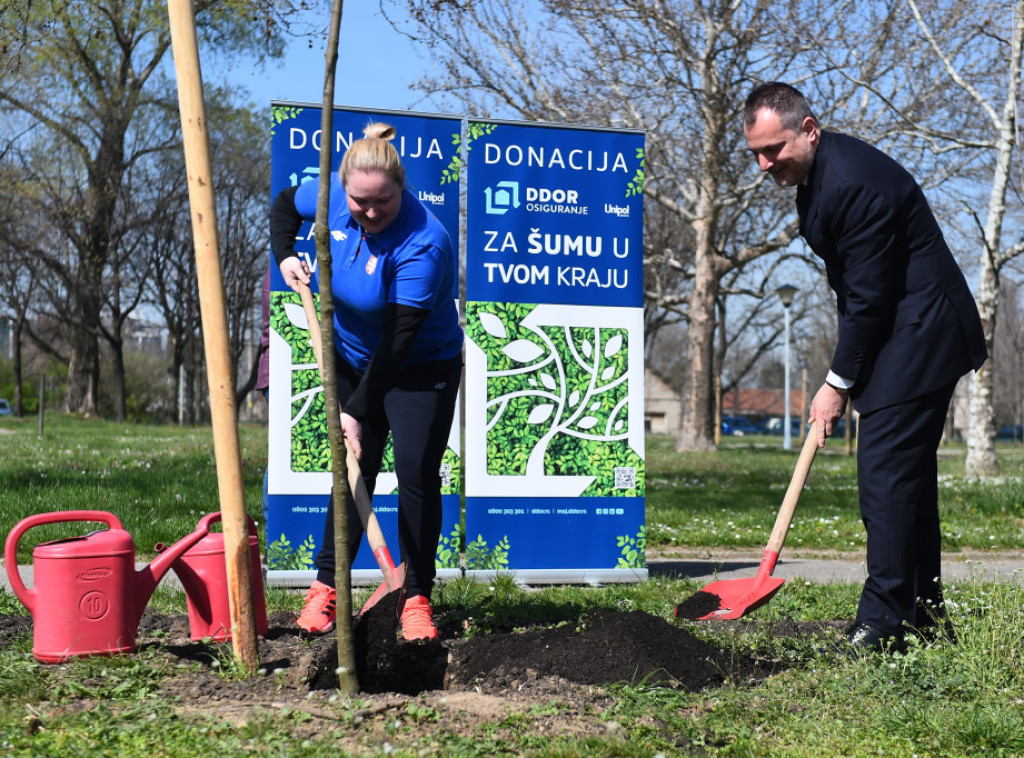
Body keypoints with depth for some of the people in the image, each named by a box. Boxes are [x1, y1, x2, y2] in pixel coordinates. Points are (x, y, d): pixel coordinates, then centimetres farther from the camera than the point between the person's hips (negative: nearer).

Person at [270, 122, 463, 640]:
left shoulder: (423, 244, -32)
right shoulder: (331, 195, -14)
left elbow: (398, 340, -32)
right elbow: (285, 203, 12)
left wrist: (358, 411, -31)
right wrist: (285, 257, -7)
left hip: (422, 369, -5)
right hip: (353, 360, 5)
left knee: (417, 474, -11)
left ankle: (417, 598, -1)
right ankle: (326, 586, 10)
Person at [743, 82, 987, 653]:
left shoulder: (856, 181, -24)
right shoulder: (814, 173, 10)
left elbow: (869, 298, -22)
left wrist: (839, 382, -14)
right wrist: (846, 373, 15)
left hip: (920, 332, -11)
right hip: (905, 333, 11)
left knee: (887, 472, -13)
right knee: (907, 472, 12)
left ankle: (883, 621, -10)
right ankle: (925, 614, 19)